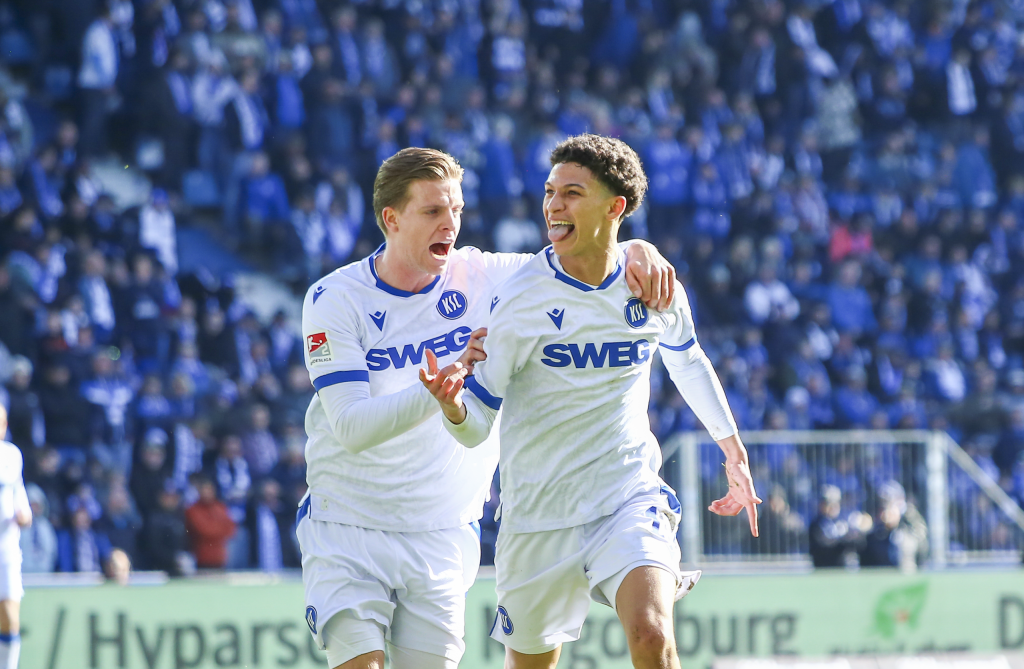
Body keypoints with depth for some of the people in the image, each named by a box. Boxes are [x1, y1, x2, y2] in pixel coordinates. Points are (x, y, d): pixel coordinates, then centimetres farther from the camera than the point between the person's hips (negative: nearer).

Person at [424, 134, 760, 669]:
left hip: (631, 501, 0)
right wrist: (452, 406, -34)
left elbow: (687, 361, 20)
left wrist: (732, 449, 29)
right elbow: (477, 425, -10)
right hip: (539, 517, 0)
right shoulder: (520, 298, -12)